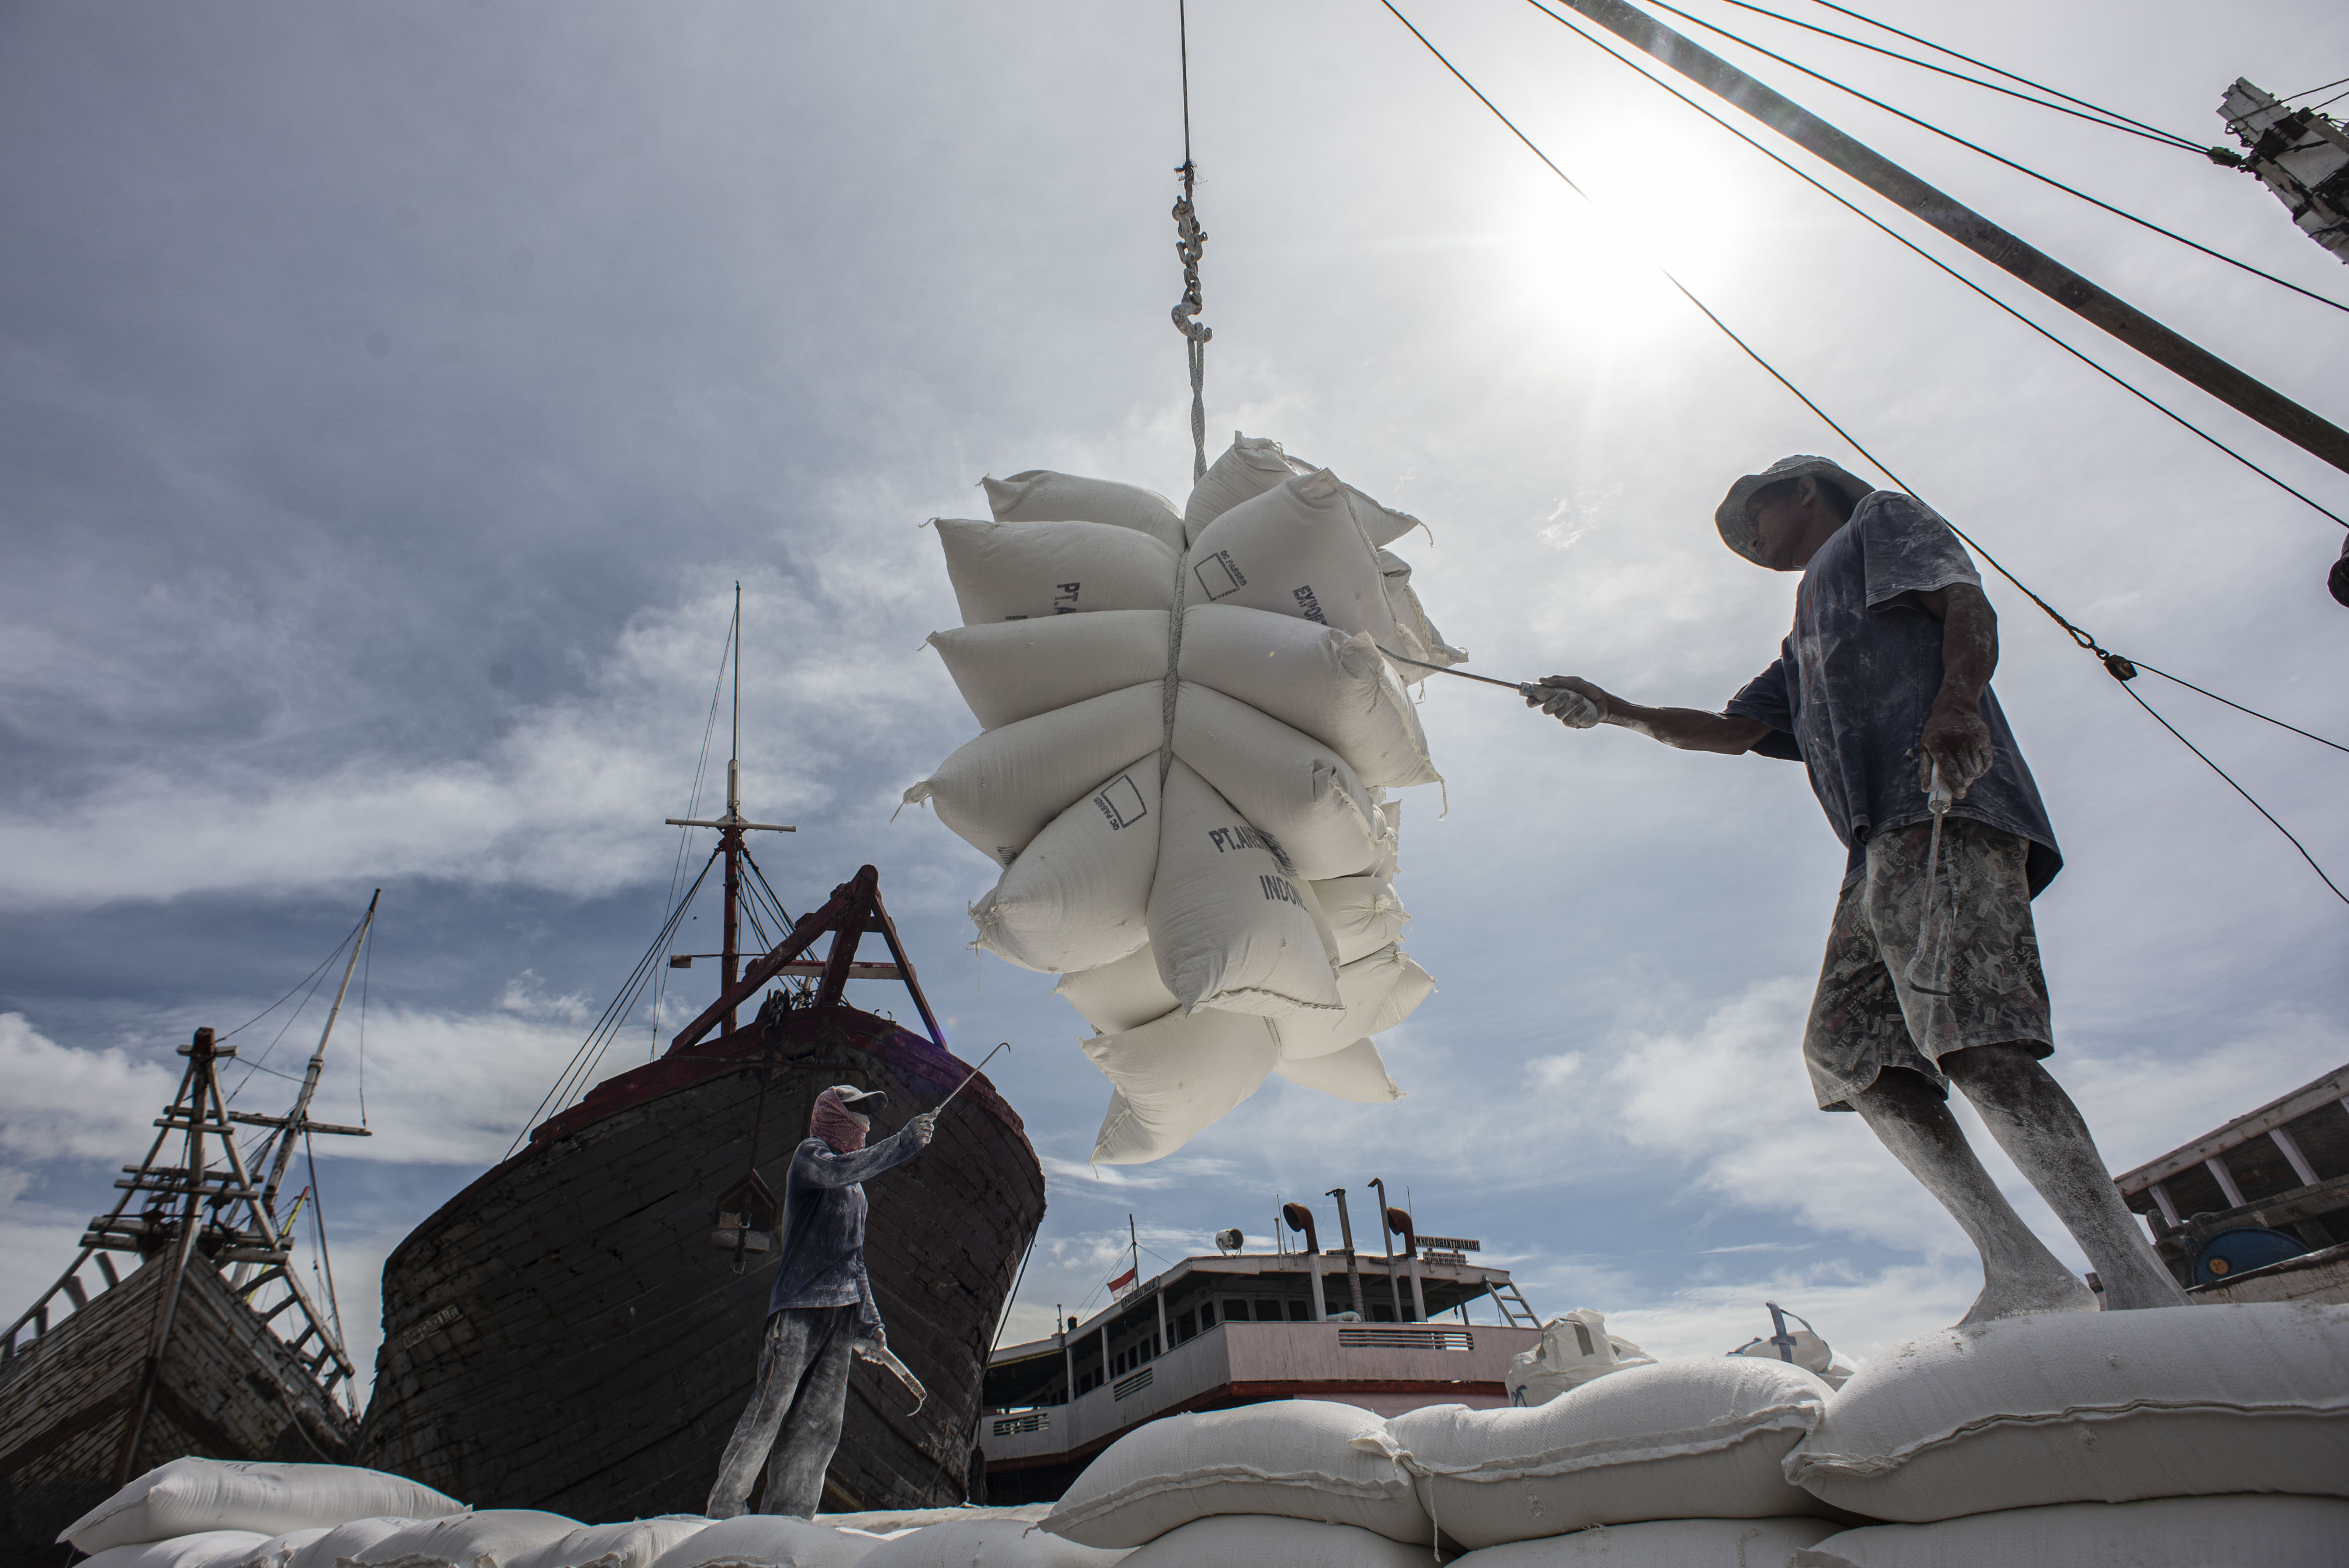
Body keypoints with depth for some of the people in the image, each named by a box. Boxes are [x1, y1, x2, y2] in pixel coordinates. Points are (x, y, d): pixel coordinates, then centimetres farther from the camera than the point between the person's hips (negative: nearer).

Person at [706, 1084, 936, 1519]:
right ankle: (723, 1511, -1)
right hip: (799, 1305, -7)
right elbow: (837, 1171, -25)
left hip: (841, 1311, 7)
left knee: (821, 1425, 3)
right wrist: (904, 1141, -30)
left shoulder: (857, 1190, 23)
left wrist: (869, 1321, 21)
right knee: (770, 1409, -10)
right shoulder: (809, 1154, 0)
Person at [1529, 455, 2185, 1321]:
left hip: (1941, 807, -8)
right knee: (1846, 1052, -3)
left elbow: (1968, 607, 0)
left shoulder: (1879, 519, 18)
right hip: (1883, 847, 8)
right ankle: (2021, 1271, -2)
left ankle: (2143, 1289, -18)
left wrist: (1955, 703, -21)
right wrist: (1613, 711, 26)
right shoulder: (1805, 643, 38)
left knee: (1968, 1041, -22)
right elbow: (1733, 730, 35)